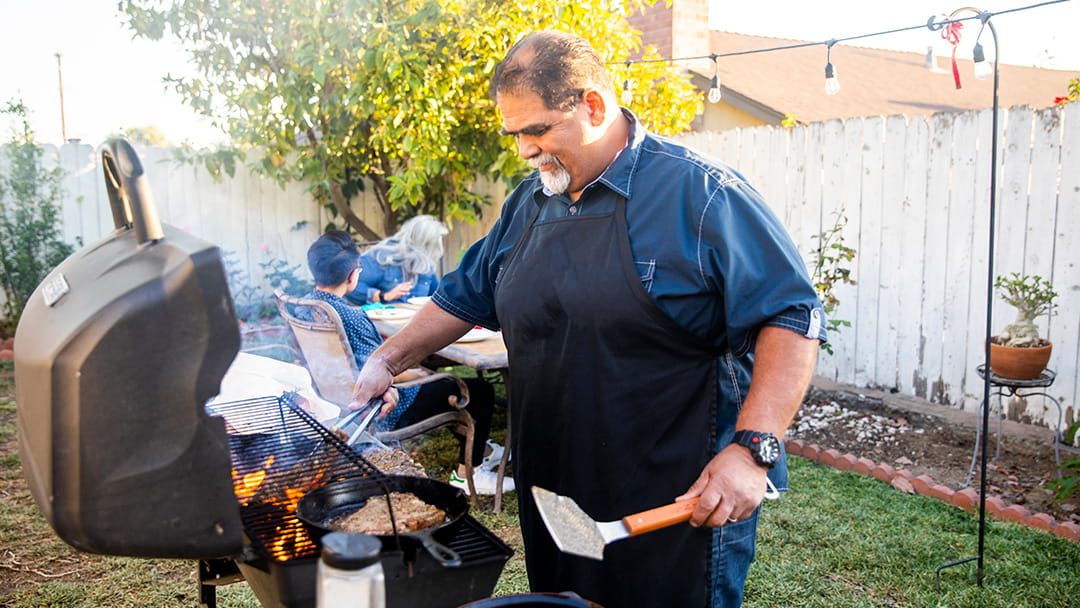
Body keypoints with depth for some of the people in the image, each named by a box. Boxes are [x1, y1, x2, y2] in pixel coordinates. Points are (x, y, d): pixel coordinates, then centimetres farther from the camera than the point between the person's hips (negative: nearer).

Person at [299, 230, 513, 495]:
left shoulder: (306, 305, -1)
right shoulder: (349, 317, -30)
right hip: (384, 413, -10)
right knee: (480, 391, 0)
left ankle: (481, 449, 39)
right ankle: (467, 472, 12)